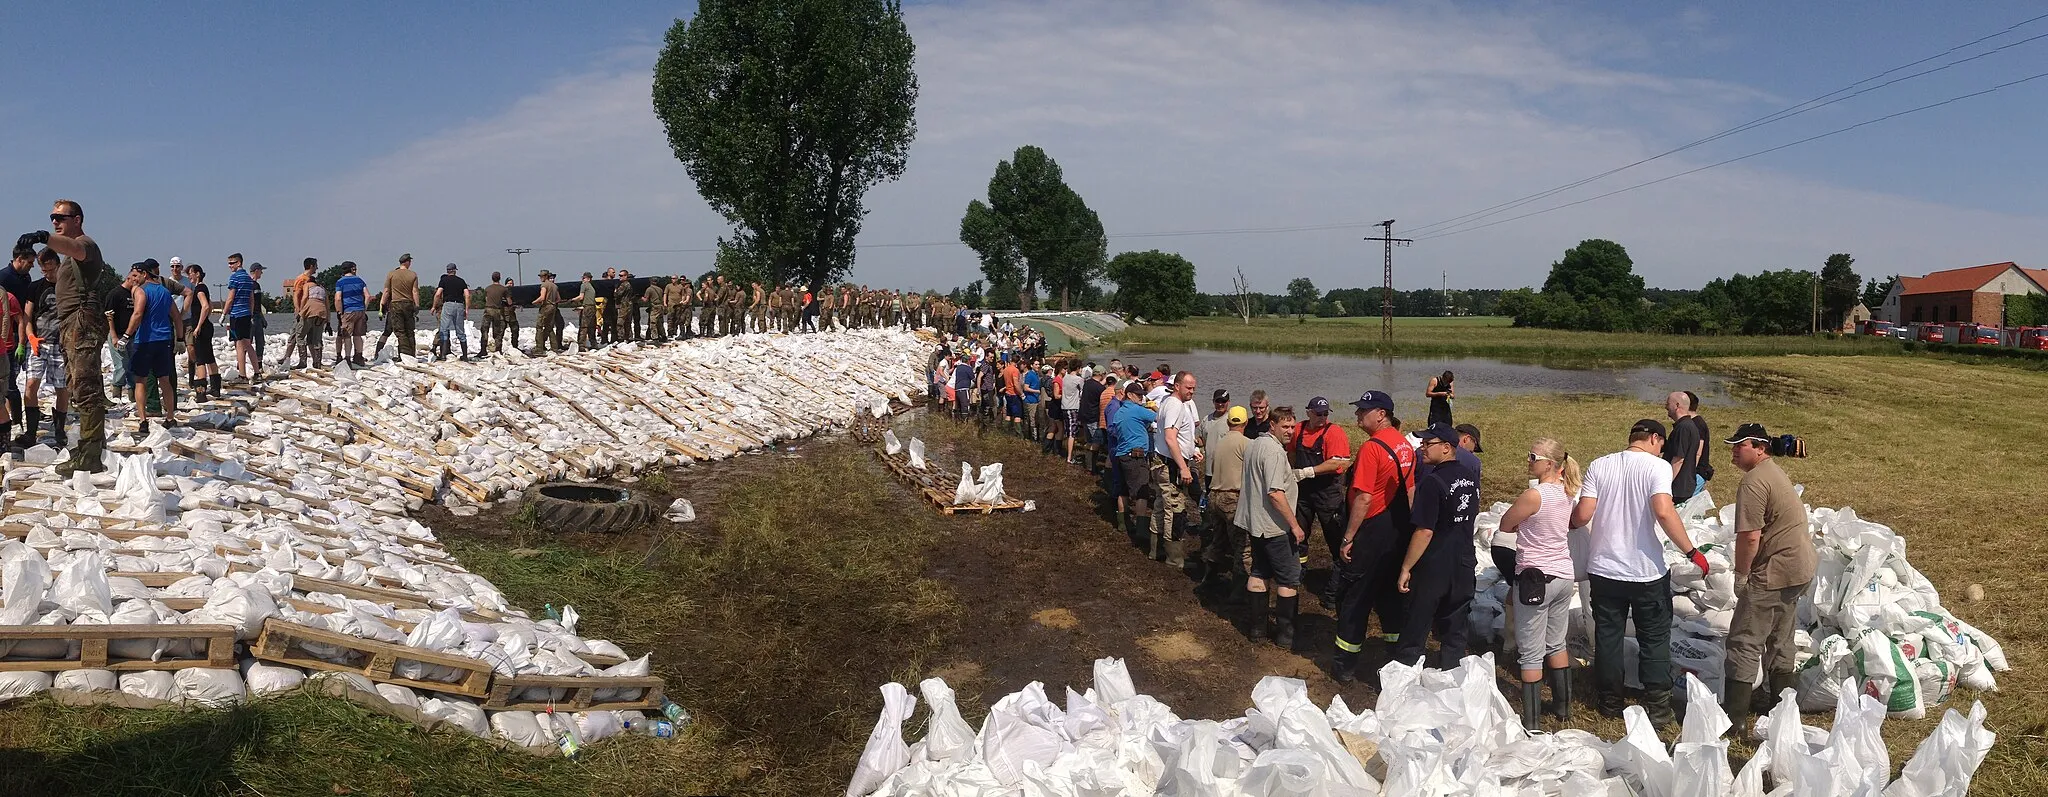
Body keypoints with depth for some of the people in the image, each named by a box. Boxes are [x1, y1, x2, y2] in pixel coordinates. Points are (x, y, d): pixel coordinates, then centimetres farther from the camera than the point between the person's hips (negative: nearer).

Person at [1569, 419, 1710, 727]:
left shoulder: (1599, 466, 0)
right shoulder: (1657, 466, -10)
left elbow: (1582, 515, -7)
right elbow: (1664, 511, -24)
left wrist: (1569, 521, 15)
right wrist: (1691, 551, -17)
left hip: (1604, 568, 3)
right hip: (1646, 571, -3)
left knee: (1607, 637, 15)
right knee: (1654, 640, 11)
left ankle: (1610, 702, 25)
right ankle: (1657, 709, 15)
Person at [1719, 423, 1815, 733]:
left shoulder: (1753, 483, -20)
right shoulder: (1774, 470, 14)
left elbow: (1749, 537, -25)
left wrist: (1741, 575, -12)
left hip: (1774, 573, -10)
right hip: (1800, 568, 10)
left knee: (1745, 642, -4)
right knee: (1780, 640, 20)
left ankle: (1735, 715, -1)